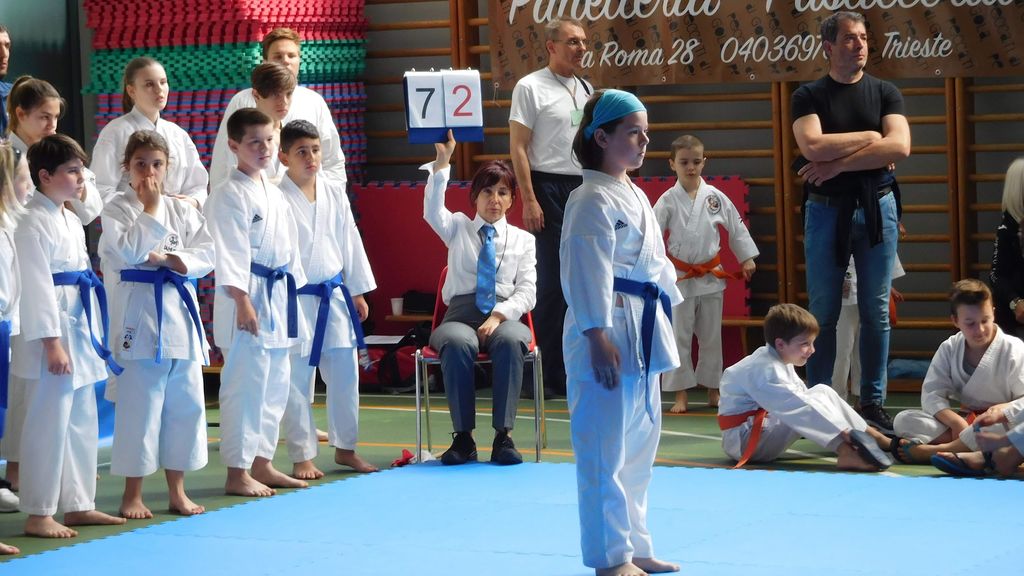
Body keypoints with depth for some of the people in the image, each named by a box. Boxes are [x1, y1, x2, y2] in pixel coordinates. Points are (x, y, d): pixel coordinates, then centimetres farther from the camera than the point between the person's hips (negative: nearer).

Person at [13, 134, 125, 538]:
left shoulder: (71, 222, 16)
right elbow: (36, 286, -18)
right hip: (51, 329, -10)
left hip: (80, 328, 10)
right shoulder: (34, 224, -14)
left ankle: (78, 505, 25)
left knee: (82, 420, 15)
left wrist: (95, 338, 19)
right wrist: (52, 344, -21)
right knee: (48, 423, -7)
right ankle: (38, 514, -1)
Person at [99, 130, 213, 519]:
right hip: (139, 309, -5)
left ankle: (177, 490, 18)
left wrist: (175, 260, -11)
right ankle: (132, 494, 6)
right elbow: (127, 251, -15)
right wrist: (150, 210, -14)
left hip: (181, 310, 5)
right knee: (139, 403, -4)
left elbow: (207, 254, 5)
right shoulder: (118, 209, -2)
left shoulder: (183, 210, 11)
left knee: (185, 402, 8)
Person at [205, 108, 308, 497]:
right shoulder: (230, 195, -10)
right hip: (248, 297, -9)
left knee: (275, 384, 13)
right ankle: (237, 472, -2)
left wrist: (292, 299, 19)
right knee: (246, 385, -8)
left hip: (279, 298, 9)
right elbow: (230, 253, -16)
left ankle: (262, 464, 23)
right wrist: (243, 301, -22)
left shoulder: (274, 194, 16)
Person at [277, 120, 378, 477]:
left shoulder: (335, 193, 6)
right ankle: (302, 457, 11)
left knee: (344, 374, 11)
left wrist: (358, 292, 14)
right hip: (296, 298, -5)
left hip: (334, 295, 5)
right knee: (296, 380, 0)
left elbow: (350, 242, 13)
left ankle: (345, 448, 26)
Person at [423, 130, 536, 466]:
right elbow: (433, 210, -7)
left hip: (505, 316, 0)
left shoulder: (523, 240, 17)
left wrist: (498, 316, -13)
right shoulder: (458, 228, 16)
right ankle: (463, 436, -32)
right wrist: (442, 161, -20)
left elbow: (527, 293, 6)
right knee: (458, 344, -38)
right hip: (461, 314, 0)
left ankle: (503, 435, -35)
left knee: (509, 341, -38)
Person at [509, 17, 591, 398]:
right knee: (552, 283, -5)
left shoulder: (587, 90, 14)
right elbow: (518, 147, -9)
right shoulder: (530, 88, -6)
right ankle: (546, 374, 1)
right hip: (550, 187, -6)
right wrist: (529, 199, -15)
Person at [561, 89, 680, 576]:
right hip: (609, 333, -10)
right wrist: (599, 338, -24)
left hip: (642, 334, 10)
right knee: (605, 448, -6)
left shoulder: (634, 197, 17)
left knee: (638, 444, 16)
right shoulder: (592, 201, -14)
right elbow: (587, 275, -19)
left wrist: (660, 327, 21)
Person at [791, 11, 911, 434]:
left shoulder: (885, 93, 7)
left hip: (877, 207, 2)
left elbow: (899, 146, -9)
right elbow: (813, 146, -15)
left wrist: (837, 163, -13)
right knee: (823, 314, 0)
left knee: (876, 312, 3)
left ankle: (873, 404, 8)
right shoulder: (809, 96, 3)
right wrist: (870, 137, -8)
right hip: (826, 209, -1)